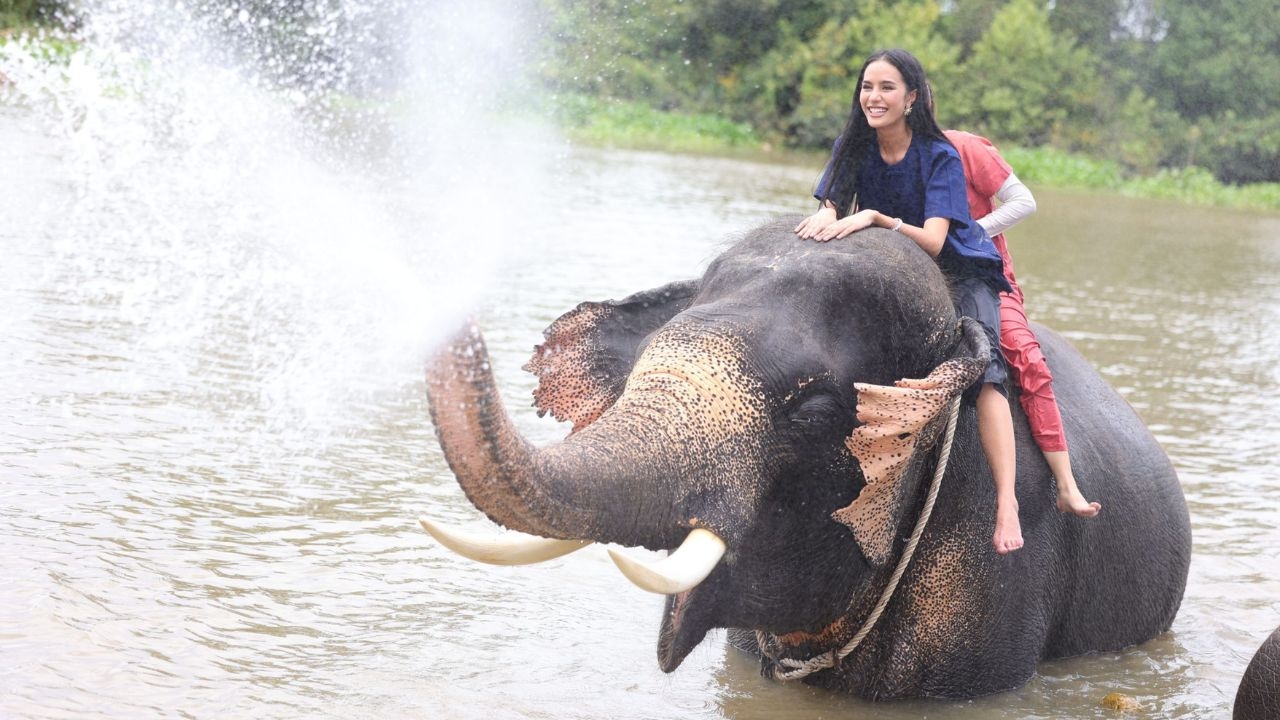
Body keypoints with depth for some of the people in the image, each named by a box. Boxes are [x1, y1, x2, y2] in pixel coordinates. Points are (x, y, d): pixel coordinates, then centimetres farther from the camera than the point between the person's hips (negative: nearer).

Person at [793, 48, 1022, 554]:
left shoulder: (940, 156, -19)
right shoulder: (853, 149, -5)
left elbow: (932, 242, -29)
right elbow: (831, 209, -14)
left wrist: (873, 218, -44)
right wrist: (826, 215, -38)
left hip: (959, 272, -5)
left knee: (983, 370, -27)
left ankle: (1006, 502, -38)